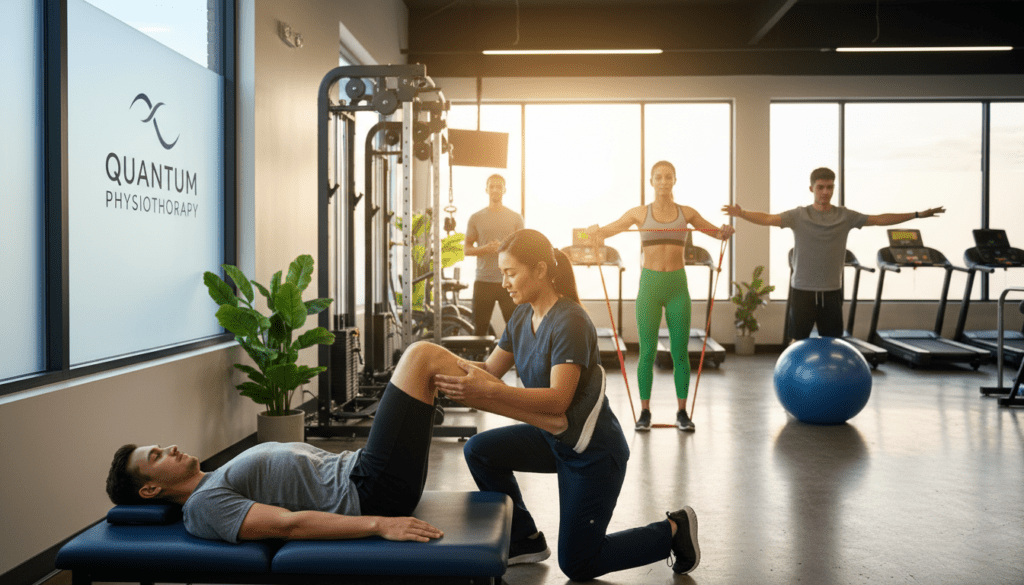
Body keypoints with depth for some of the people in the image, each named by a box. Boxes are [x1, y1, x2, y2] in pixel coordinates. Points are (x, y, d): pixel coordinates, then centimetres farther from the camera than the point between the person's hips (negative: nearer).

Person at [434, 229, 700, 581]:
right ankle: (526, 541, 14)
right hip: (554, 437, 8)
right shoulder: (523, 317, 0)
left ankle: (673, 531, 19)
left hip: (593, 451, -8)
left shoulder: (569, 323, -26)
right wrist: (451, 369, -20)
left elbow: (558, 399, -32)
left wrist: (490, 391, -42)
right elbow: (490, 370, -1)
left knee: (577, 566, 2)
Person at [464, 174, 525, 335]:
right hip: (483, 281, 0)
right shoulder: (476, 218, 8)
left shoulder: (516, 218, 9)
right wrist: (485, 249, -12)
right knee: (480, 327, 4)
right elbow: (467, 249, 8)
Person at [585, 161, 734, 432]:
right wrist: (594, 231, -19)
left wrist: (725, 232, -7)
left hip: (678, 285, 1)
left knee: (680, 352, 3)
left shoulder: (687, 213, 7)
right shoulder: (639, 213, 4)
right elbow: (605, 231, 5)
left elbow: (716, 233, 17)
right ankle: (645, 411, 12)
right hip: (650, 284, -1)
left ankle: (682, 412, 14)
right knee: (647, 352, 1)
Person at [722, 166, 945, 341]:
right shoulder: (798, 216, -6)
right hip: (802, 290, -2)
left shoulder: (845, 216, 2)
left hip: (831, 291, 2)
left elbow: (879, 219, 2)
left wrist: (917, 215, -2)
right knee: (798, 341, 4)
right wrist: (742, 213, -36)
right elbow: (768, 219, -19)